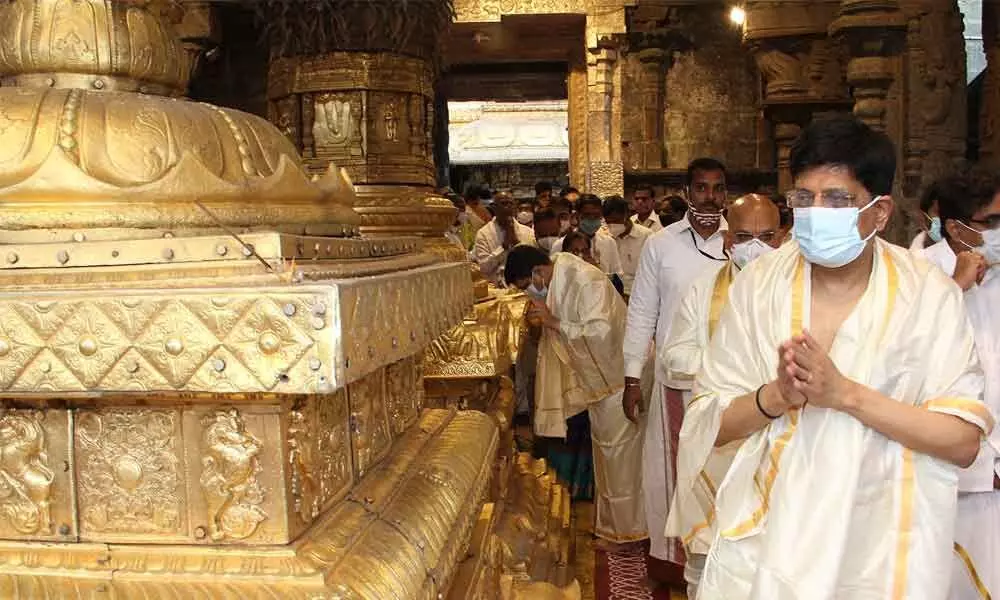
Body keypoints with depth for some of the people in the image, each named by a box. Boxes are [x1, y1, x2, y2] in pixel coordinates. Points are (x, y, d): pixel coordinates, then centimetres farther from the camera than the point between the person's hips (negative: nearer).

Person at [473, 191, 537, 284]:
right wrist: (504, 245, -10)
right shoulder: (483, 234, 3)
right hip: (495, 286, -2)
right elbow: (484, 268, -6)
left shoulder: (527, 232, 10)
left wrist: (516, 241, -7)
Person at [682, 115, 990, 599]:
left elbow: (964, 441, -12)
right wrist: (775, 396, -23)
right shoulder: (757, 285, -5)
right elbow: (708, 424, -4)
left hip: (879, 546, -1)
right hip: (766, 537, 1)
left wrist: (845, 393, -22)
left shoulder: (929, 294, -9)